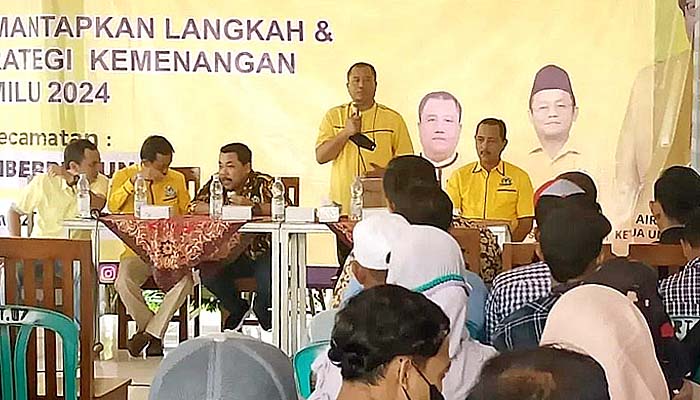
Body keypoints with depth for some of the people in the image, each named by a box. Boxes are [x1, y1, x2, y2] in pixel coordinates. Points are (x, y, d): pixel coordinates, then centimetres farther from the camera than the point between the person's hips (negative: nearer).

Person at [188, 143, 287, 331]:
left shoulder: (263, 184, -10)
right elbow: (193, 207, -6)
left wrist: (253, 207, -35)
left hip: (263, 253, -4)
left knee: (268, 276, -32)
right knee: (208, 273, -23)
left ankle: (262, 313, 6)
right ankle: (238, 309, 10)